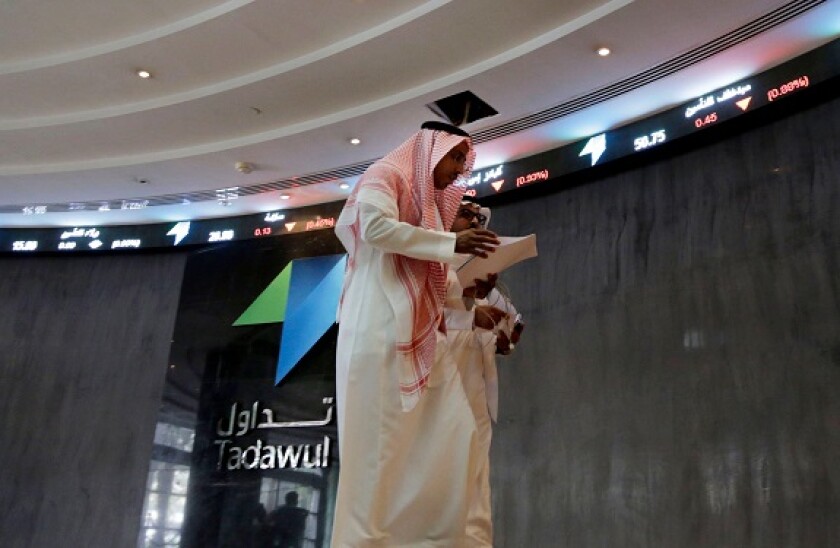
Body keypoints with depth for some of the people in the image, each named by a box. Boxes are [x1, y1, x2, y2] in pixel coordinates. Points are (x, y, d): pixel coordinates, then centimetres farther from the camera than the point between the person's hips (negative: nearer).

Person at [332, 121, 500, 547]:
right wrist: (452, 242, -16)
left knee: (454, 433, 1)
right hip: (381, 329, -9)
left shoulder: (430, 203, 26)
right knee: (379, 441, -9)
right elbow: (375, 226, -18)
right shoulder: (386, 175, 2)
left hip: (422, 332, 9)